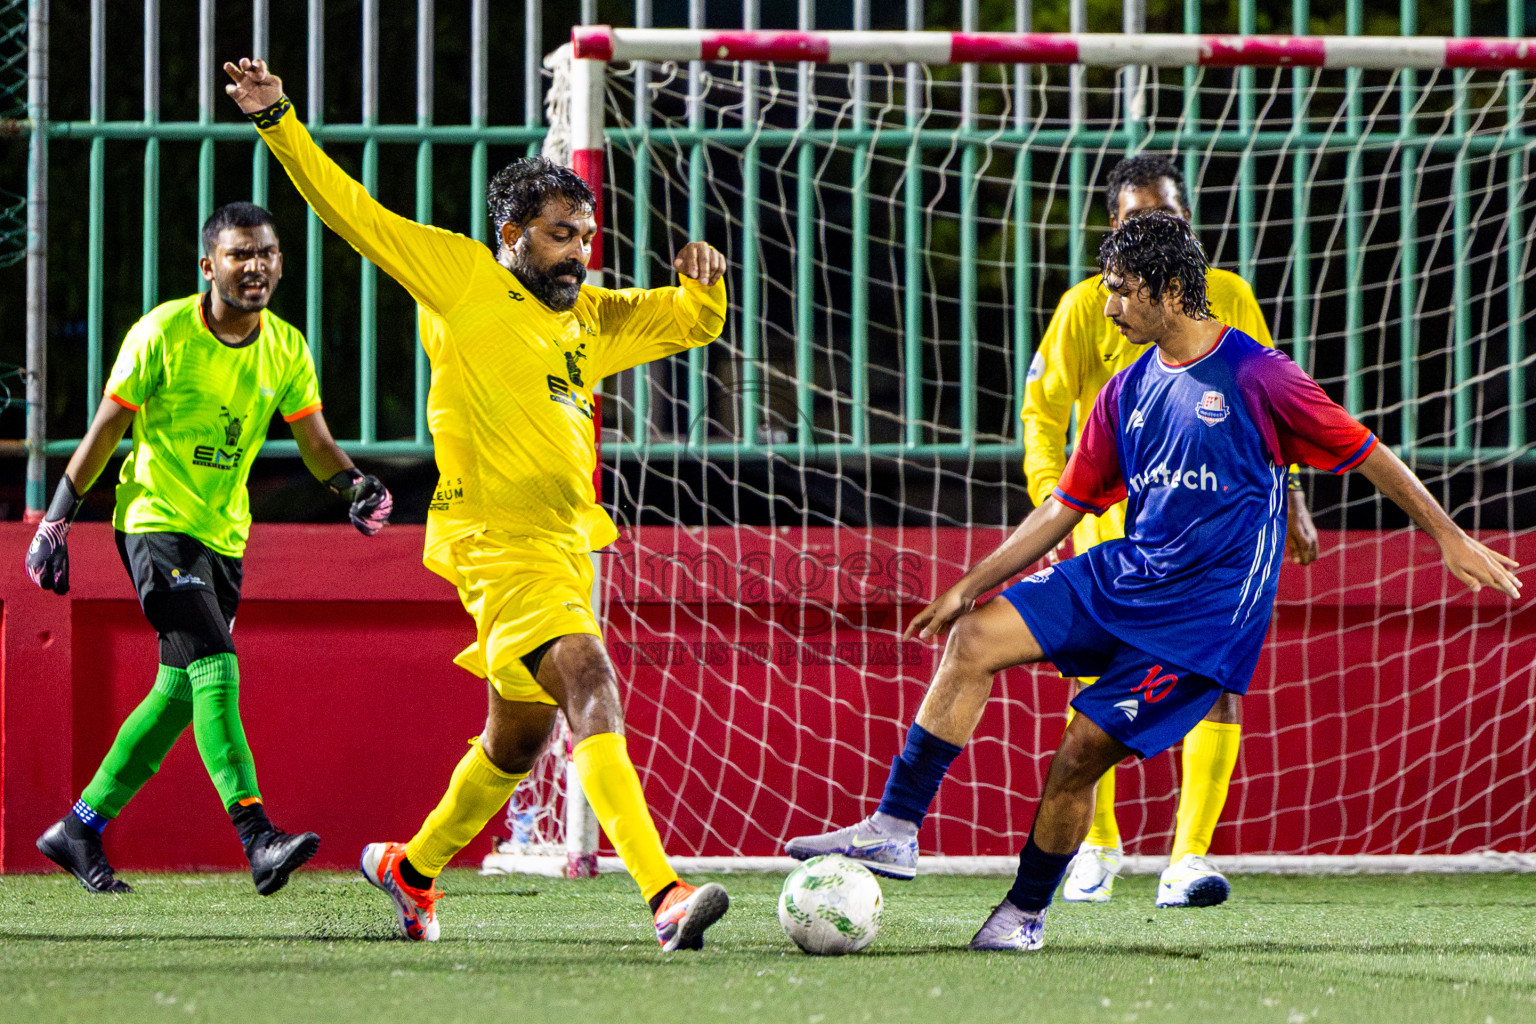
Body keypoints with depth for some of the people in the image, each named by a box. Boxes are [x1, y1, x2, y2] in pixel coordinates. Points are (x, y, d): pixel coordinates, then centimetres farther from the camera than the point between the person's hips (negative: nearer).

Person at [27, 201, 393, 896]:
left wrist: (355, 484, -15)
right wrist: (56, 521, -4)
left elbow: (315, 441, 6)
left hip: (224, 535, 7)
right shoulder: (163, 334, -11)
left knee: (180, 693, 9)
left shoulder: (286, 349, 4)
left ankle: (80, 831, 22)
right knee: (215, 670, -21)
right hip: (156, 520, -7)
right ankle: (258, 840, -31)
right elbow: (105, 430, -4)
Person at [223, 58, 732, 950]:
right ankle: (664, 894, -36)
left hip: (568, 541, 8)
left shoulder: (590, 317, 19)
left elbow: (696, 323, 27)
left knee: (521, 738, 17)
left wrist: (706, 280, 4)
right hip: (498, 534, -8)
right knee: (590, 680, -25)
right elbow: (351, 211, 0)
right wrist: (278, 121, -8)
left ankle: (412, 867, 40)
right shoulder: (460, 277, 1)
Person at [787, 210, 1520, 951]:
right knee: (975, 637, -12)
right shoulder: (1126, 393, 11)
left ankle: (1027, 911, 8)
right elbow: (1064, 509, 17)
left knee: (1085, 750, -11)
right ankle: (895, 829, -11)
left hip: (1206, 612, -6)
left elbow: (1367, 456, -2)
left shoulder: (1255, 376, -9)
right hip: (1123, 576, 6)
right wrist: (967, 588, 14)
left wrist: (1452, 540, -1)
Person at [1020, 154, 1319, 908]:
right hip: (1114, 516, -1)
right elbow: (1043, 406, 2)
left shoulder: (1228, 298, 6)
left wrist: (1290, 503, 12)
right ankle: (1097, 843, 24)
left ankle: (1189, 860, -16)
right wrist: (1050, 485, -13)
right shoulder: (1088, 305, 0)